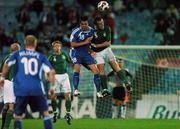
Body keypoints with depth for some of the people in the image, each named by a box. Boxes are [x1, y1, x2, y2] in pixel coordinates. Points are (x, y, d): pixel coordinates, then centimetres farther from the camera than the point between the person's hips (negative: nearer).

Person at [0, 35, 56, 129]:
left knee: (17, 115, 11)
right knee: (45, 113, 11)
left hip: (21, 89, 0)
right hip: (37, 89, 0)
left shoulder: (17, 54, 11)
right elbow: (51, 71, 2)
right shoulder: (41, 57, 11)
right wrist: (53, 87, 7)